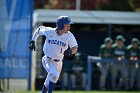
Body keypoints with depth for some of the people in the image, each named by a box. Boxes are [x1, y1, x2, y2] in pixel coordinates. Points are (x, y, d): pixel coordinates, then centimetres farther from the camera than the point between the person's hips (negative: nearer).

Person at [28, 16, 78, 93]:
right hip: (47, 60, -4)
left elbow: (75, 48, -11)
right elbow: (39, 29, 3)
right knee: (54, 75, -28)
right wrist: (32, 42, 4)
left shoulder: (69, 36, -13)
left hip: (58, 62, 4)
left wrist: (71, 51, -34)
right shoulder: (49, 32, -15)